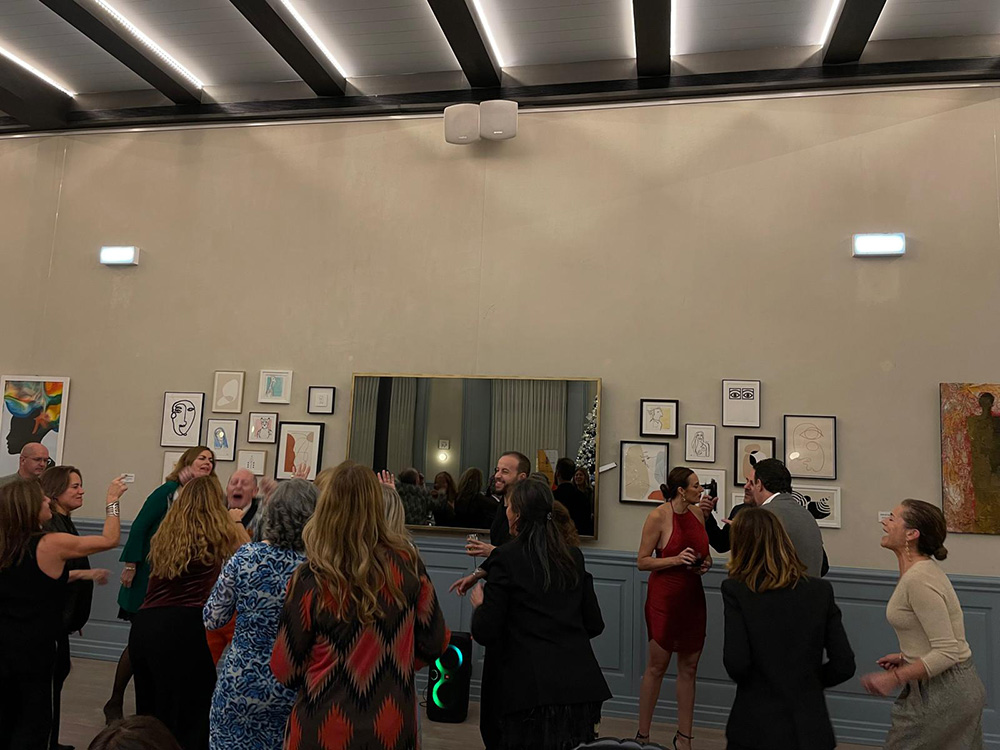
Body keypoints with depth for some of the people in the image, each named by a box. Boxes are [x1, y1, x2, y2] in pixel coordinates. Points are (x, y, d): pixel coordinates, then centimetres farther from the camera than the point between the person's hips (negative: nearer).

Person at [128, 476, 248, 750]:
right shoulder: (222, 533, 3)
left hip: (143, 625, 6)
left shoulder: (163, 535, 16)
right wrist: (235, 522, 31)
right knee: (188, 716, 2)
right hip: (184, 627, -6)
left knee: (149, 713, 19)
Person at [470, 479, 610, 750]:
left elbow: (486, 634, -10)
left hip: (533, 689, -5)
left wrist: (479, 604, 10)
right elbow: (595, 625, 9)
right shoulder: (573, 556, 5)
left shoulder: (506, 558, -9)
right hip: (581, 683, 5)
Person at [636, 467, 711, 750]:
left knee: (689, 667, 10)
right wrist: (677, 560, -22)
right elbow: (642, 561, -12)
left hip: (693, 595, 6)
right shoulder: (658, 516, -14)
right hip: (664, 596, -6)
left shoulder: (698, 513, 4)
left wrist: (706, 562, -2)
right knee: (657, 666, 3)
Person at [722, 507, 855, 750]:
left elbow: (736, 663, -19)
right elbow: (844, 665, -3)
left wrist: (758, 683, 3)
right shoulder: (821, 591, -3)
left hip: (757, 729, -3)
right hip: (810, 729, 3)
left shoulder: (735, 590, -13)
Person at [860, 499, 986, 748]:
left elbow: (947, 652, -24)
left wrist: (894, 678, -22)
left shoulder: (918, 580, -24)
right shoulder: (922, 569, 6)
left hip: (941, 693, -9)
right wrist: (906, 657, 13)